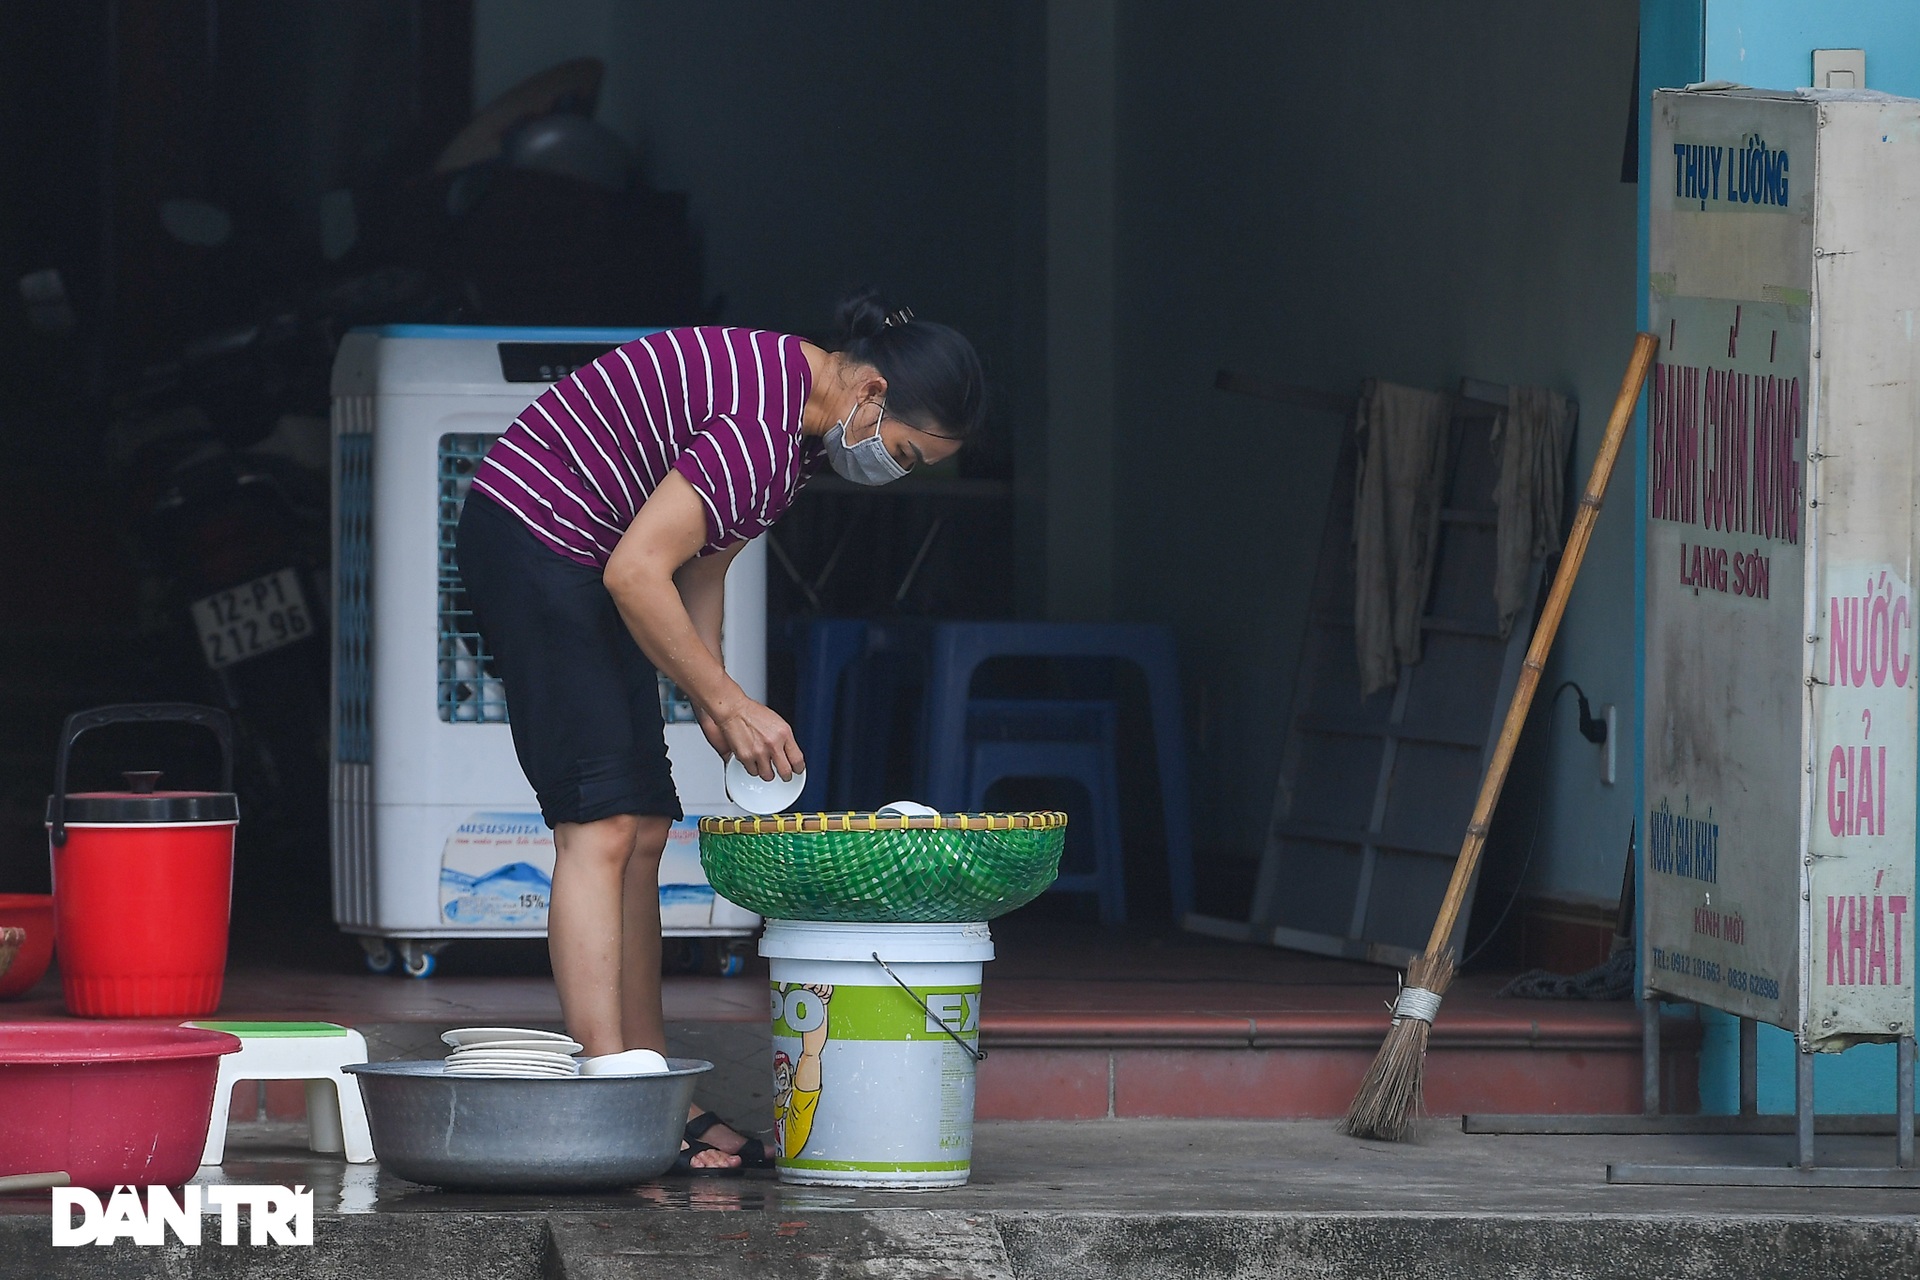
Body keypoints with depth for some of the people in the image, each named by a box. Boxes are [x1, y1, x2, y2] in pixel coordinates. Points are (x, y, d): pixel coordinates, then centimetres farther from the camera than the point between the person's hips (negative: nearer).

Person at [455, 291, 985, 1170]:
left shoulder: (793, 413, 8)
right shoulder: (762, 431, -25)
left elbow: (699, 569, 14)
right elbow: (637, 573, -26)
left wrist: (714, 708, 4)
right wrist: (730, 703, -17)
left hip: (584, 562, 11)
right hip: (533, 539, -11)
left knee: (642, 833, 7)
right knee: (601, 826, -15)